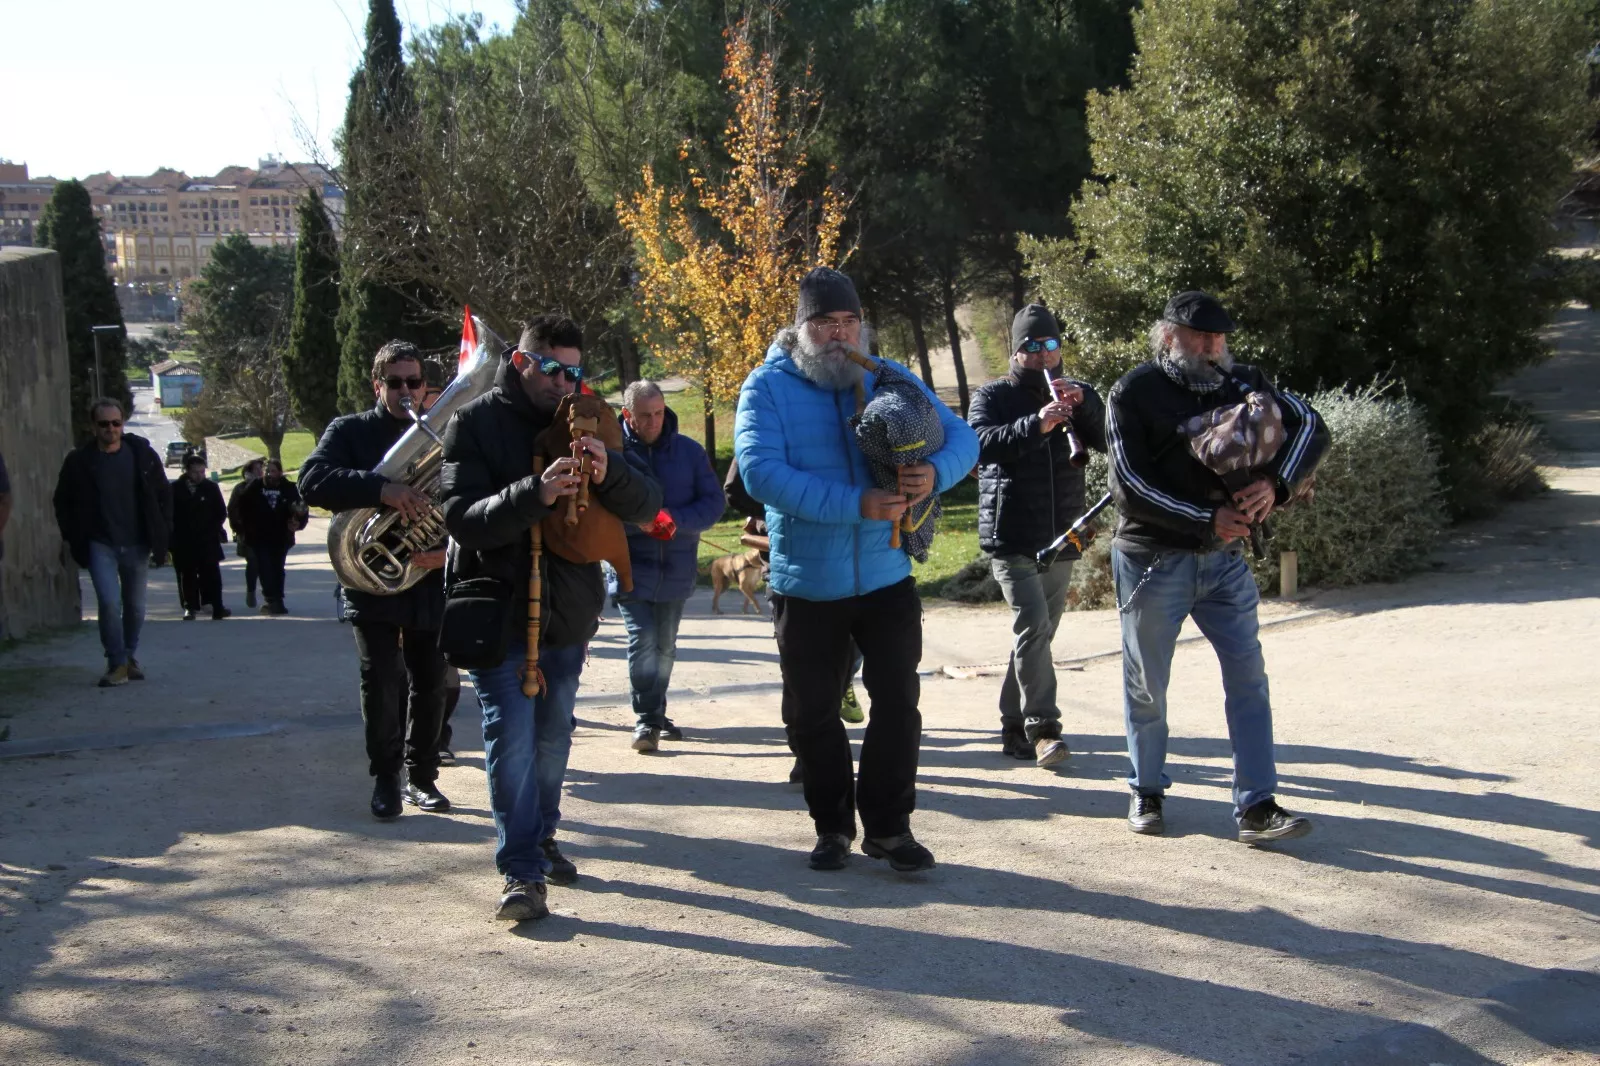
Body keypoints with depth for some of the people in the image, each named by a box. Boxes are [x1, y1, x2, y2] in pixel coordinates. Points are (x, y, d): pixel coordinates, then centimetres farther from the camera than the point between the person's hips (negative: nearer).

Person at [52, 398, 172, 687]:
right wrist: (72, 538, -1)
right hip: (100, 545, -2)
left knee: (135, 606, 10)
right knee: (109, 602, -15)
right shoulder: (79, 461, -2)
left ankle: (130, 655, 32)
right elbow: (63, 502, 8)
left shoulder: (143, 454, 1)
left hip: (137, 544, 2)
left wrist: (161, 535, 2)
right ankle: (117, 664, -4)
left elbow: (164, 495, 7)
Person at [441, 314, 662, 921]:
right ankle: (521, 871, -6)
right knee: (512, 738, -10)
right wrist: (536, 494, -36)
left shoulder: (584, 424, 3)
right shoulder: (474, 424, -9)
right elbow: (463, 520, -21)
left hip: (568, 613, 5)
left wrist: (610, 473, -27)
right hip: (498, 612, -5)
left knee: (553, 735, 17)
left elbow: (647, 507, -5)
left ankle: (541, 837, 35)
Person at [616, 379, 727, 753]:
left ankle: (656, 713, 29)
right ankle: (646, 719, -4)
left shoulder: (689, 451, 1)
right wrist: (637, 522, -26)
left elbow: (715, 501, 0)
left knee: (664, 645, 14)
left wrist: (677, 520, -18)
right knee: (643, 641, -12)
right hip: (631, 568, -3)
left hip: (677, 569, 3)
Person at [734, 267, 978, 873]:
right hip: (806, 586, -1)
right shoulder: (768, 387, -9)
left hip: (886, 578, 2)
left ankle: (888, 826, 16)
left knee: (898, 703, 2)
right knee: (812, 712, 10)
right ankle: (832, 825, 27)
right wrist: (856, 505, -31)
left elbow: (961, 437, 0)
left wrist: (936, 472, -25)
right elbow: (760, 471, -24)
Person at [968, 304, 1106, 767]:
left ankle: (1014, 728, 18)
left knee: (1039, 633, 9)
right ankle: (1043, 729, -19)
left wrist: (1084, 401, -17)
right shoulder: (992, 396, 3)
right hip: (1012, 538, -5)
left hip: (1061, 539, 5)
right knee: (1033, 626, -17)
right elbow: (982, 442, -17)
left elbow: (1107, 439, 0)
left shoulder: (1071, 395, 15)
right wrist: (1035, 425, -31)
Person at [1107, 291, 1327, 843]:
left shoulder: (1243, 383, 5)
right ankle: (1146, 793, 25)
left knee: (1249, 677, -2)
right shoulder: (1133, 393, -7)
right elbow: (1130, 486, -14)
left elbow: (1310, 426, -1)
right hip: (1153, 559, -3)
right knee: (1146, 683, 7)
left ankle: (1257, 806, 0)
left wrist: (1276, 483, -18)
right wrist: (1206, 520, -18)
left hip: (1225, 557, 4)